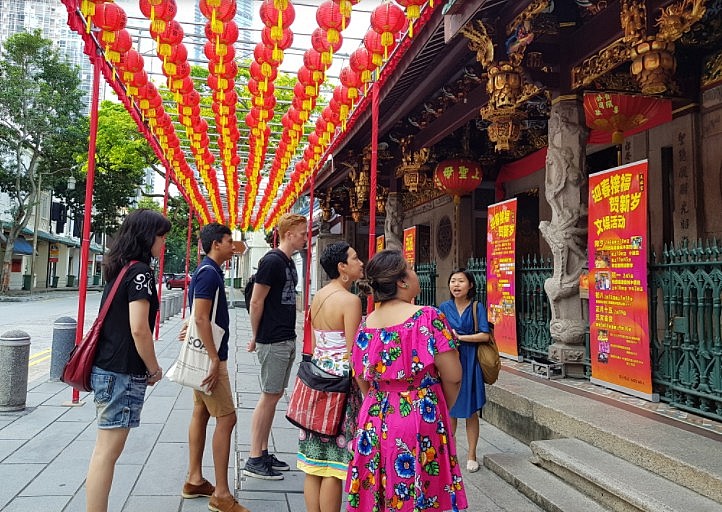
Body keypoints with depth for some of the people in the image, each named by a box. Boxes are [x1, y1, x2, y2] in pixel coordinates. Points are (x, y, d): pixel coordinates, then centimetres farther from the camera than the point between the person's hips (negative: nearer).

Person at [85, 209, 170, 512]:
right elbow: (139, 329, -21)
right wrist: (154, 369, -7)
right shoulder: (140, 271, -15)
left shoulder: (119, 269, 13)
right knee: (108, 451, -2)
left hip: (107, 367, 9)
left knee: (105, 449, 16)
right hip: (123, 372, -9)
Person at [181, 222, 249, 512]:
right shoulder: (209, 273, -17)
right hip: (209, 356, -10)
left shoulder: (209, 271, 14)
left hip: (205, 356, 10)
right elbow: (201, 318, -23)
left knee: (201, 413, 15)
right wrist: (215, 359, -23)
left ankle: (194, 481, 26)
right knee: (226, 418, -7)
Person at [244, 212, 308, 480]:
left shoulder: (289, 262, 14)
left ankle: (263, 453, 24)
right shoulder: (272, 261, -15)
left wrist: (290, 335, 15)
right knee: (269, 397, -2)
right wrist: (256, 337, -7)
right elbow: (256, 302, -15)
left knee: (274, 396, 13)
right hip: (273, 342, -9)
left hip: (287, 340, 9)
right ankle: (254, 460, 9)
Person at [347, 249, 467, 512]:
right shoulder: (428, 317, -14)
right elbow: (452, 376, -13)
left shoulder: (365, 325, 1)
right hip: (420, 425, -5)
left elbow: (362, 381, 8)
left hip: (374, 425, 5)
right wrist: (441, 409, 5)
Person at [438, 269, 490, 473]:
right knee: (449, 409, 8)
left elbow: (485, 335, -9)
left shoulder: (477, 307, -1)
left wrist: (460, 337, -11)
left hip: (470, 362, -2)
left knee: (471, 410, 4)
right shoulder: (444, 307, 4)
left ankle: (472, 455, 16)